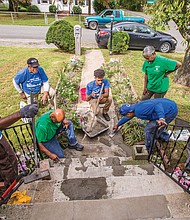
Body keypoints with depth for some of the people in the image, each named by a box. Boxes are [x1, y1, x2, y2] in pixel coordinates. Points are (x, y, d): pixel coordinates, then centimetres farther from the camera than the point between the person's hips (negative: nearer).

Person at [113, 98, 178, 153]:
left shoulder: (139, 110, -25)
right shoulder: (135, 108, 6)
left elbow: (157, 105, -33)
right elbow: (127, 117, 24)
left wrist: (161, 119, -47)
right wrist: (118, 125, 36)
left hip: (171, 111, -10)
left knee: (148, 130, -3)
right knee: (153, 123, 30)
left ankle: (149, 151, 17)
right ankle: (164, 137, 51)